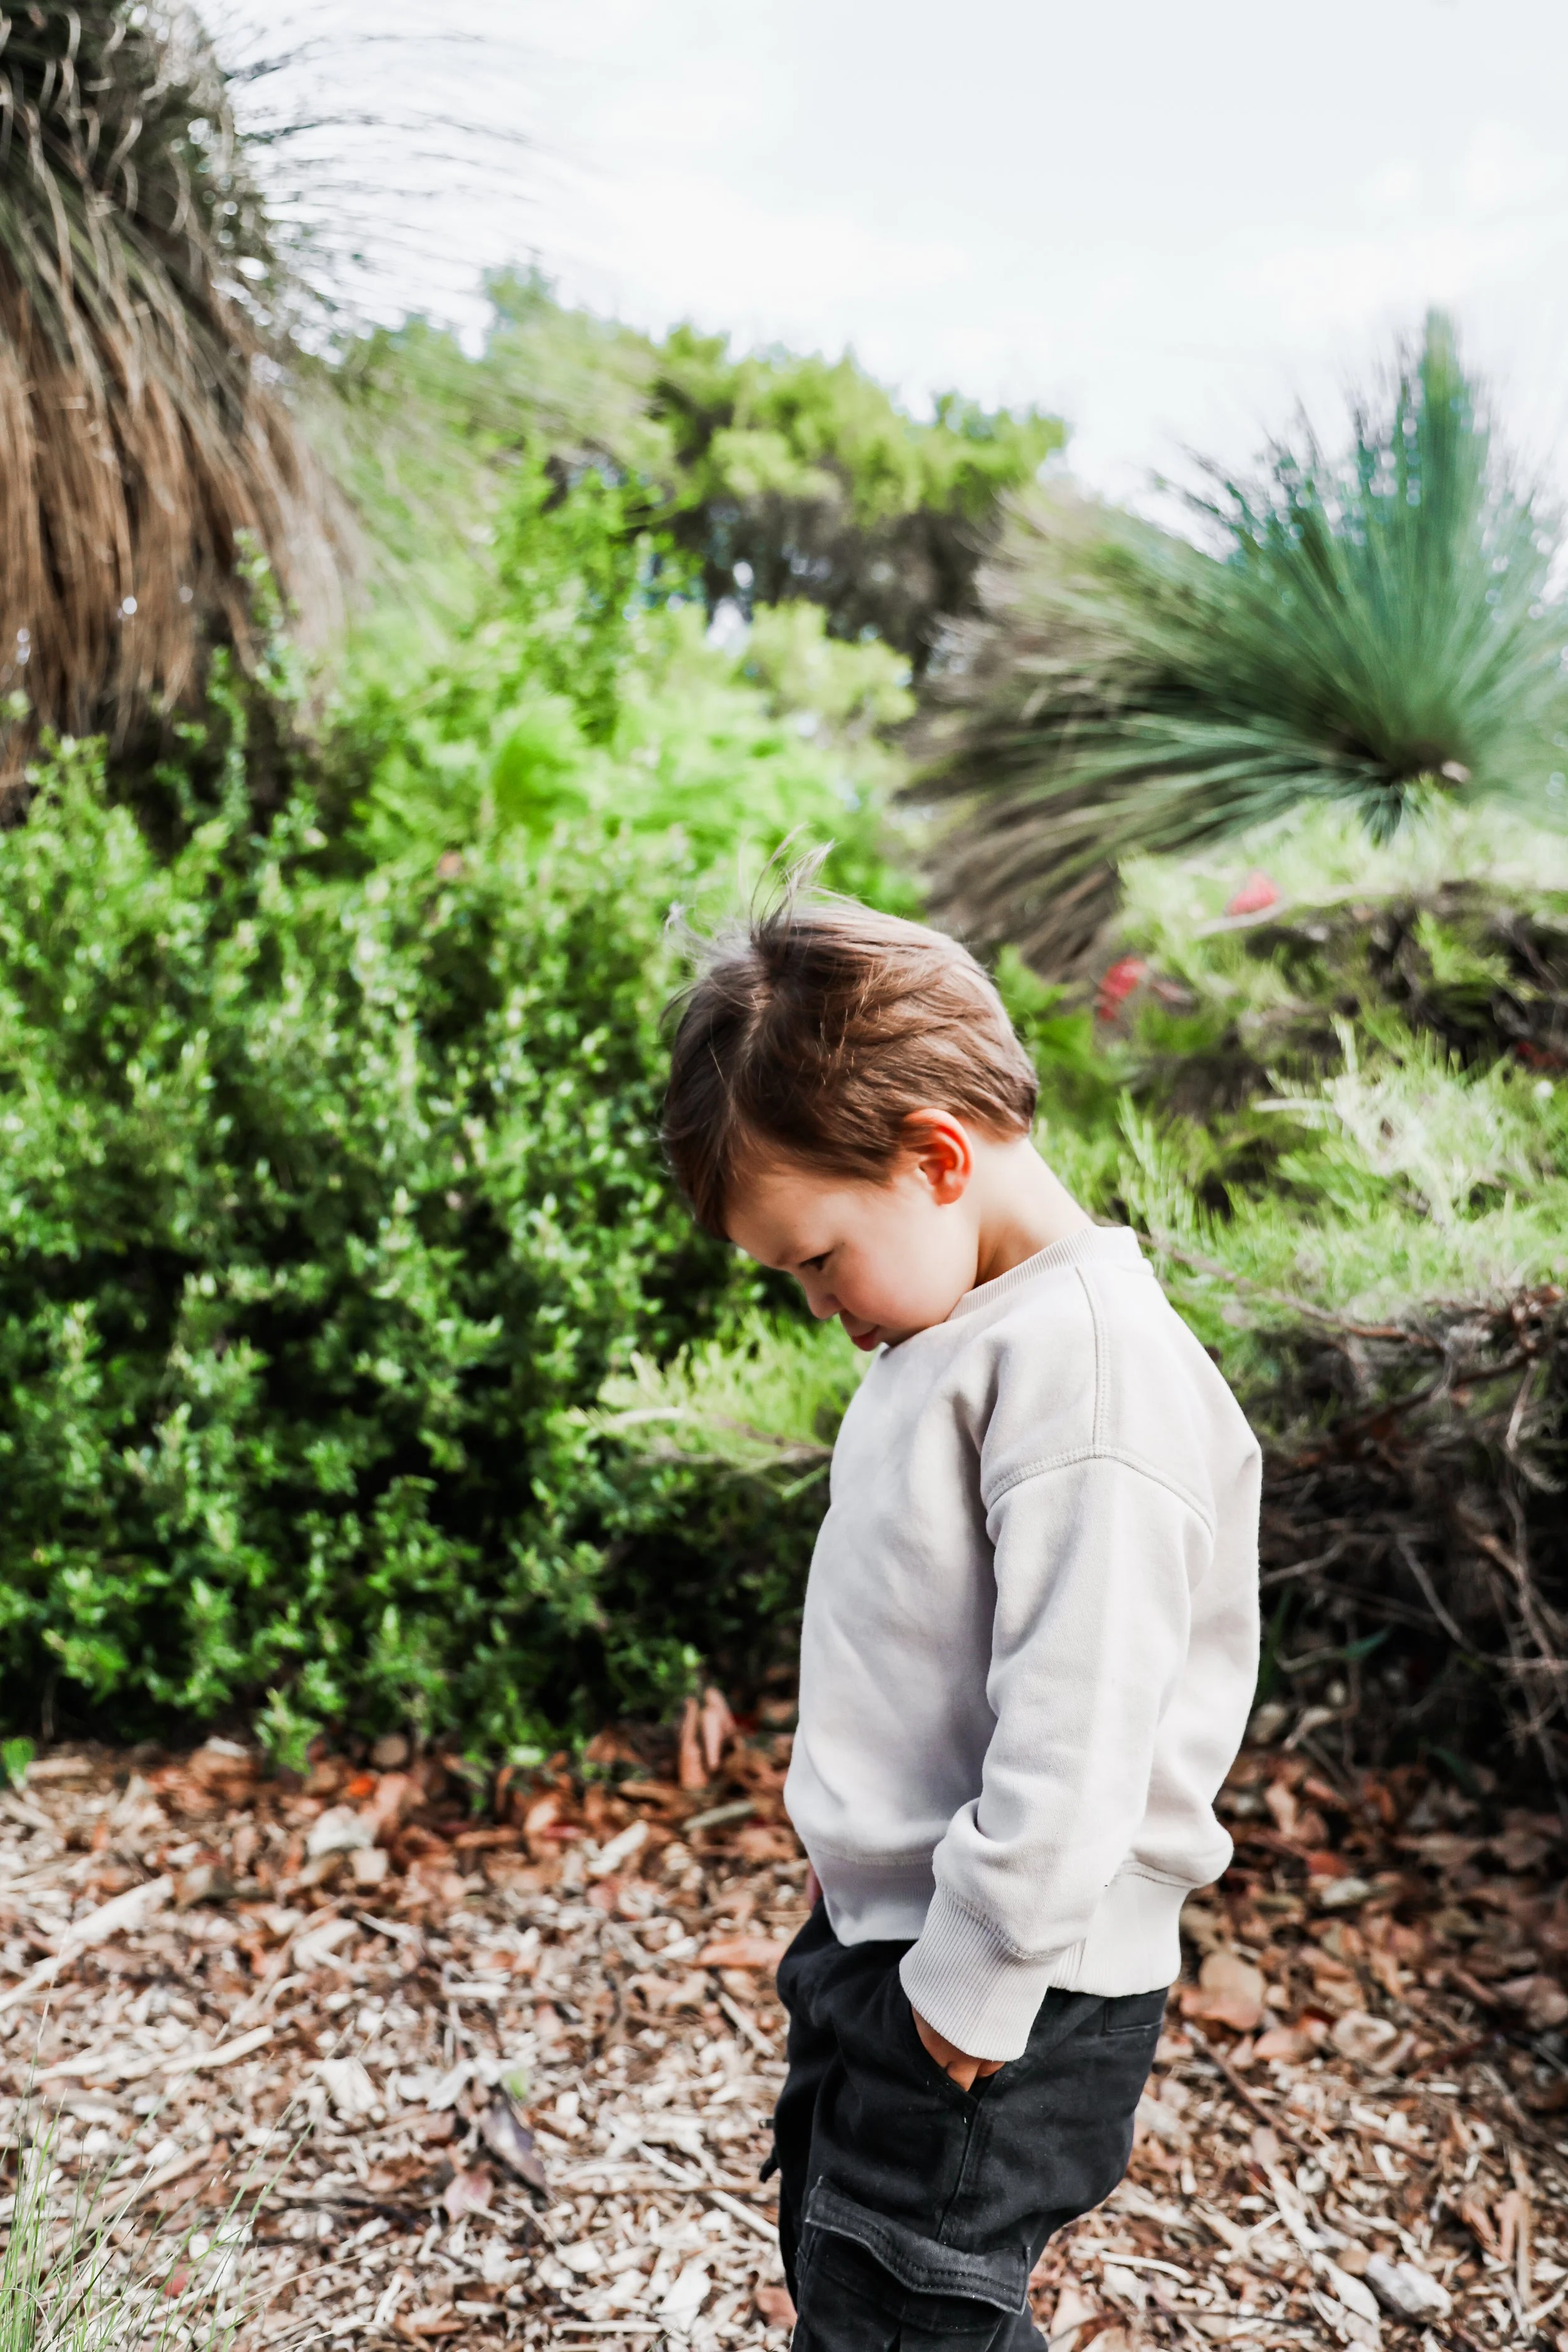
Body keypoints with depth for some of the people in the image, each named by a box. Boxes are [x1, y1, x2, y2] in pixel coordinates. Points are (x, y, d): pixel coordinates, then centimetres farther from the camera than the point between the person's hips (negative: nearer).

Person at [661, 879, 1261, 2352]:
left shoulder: (1091, 1361, -25)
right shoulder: (948, 1334, 6)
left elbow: (1077, 1727, -27)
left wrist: (974, 1984, -19)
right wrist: (874, 1947, 18)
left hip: (1002, 1990, -10)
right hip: (880, 1929, 10)